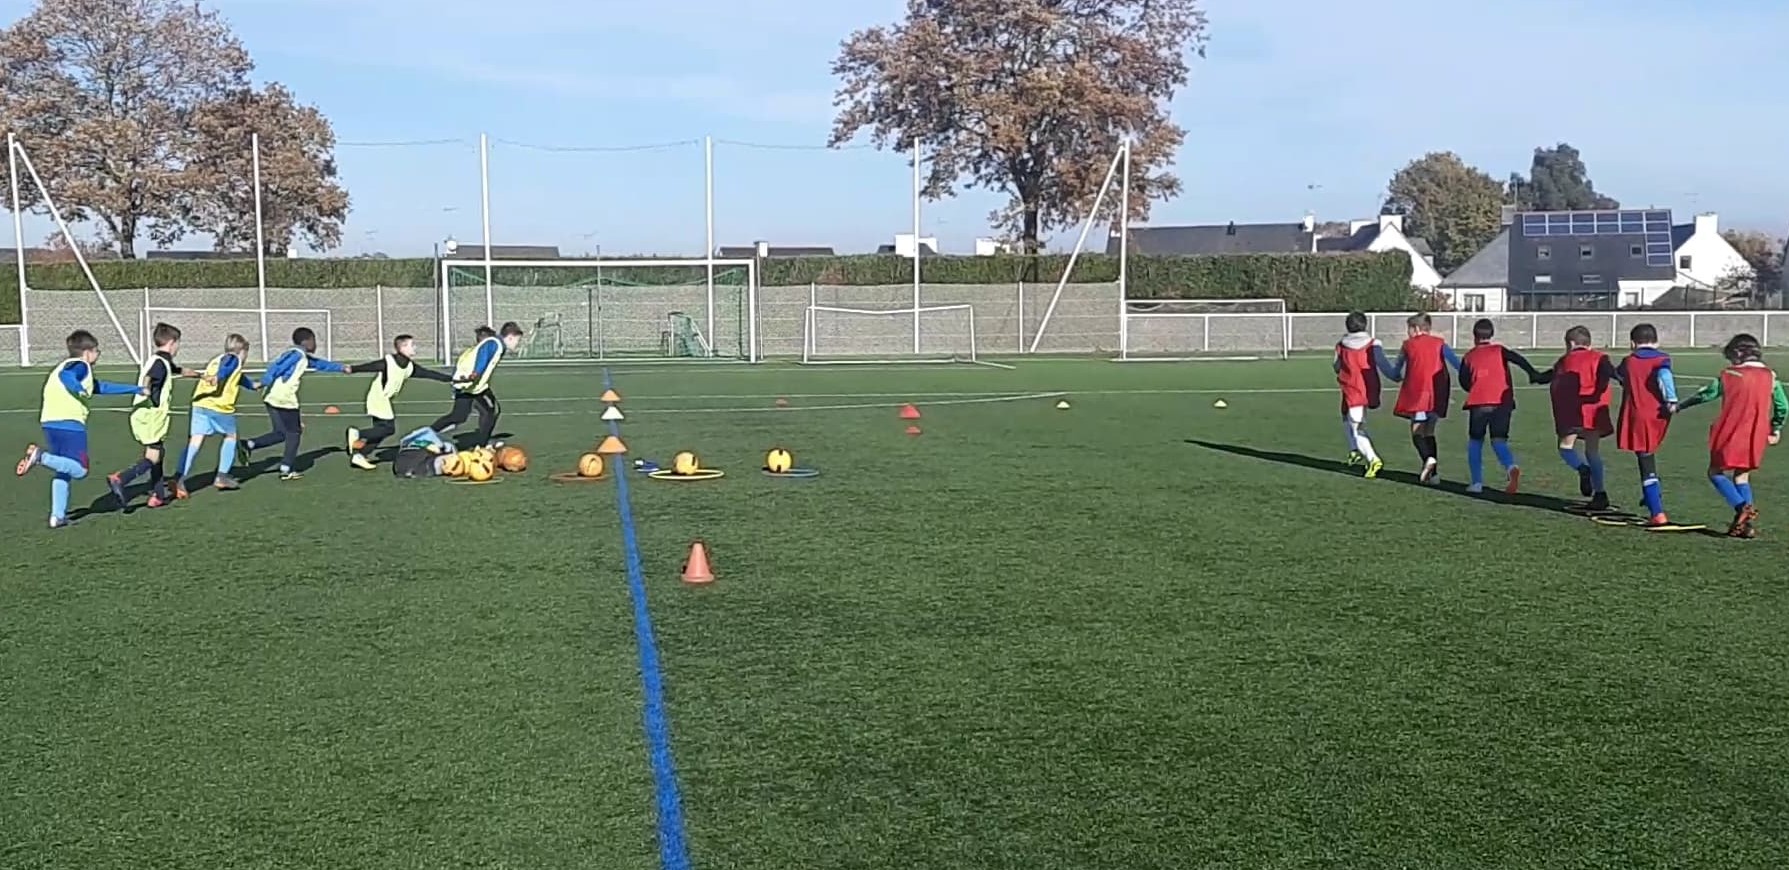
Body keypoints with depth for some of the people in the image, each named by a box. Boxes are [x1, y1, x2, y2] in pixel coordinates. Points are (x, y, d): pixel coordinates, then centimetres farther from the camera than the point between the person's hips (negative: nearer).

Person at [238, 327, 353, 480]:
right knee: (294, 433, 5)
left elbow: (321, 363, 34)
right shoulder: (297, 354, -8)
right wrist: (265, 384, -25)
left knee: (281, 433, 14)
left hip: (273, 398, 9)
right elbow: (276, 367, -19)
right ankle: (286, 470, 8)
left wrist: (342, 368, 39)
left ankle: (248, 445, 2)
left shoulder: (304, 357, 21)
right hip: (284, 399, -9)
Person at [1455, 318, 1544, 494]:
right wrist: (1534, 374, -11)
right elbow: (1519, 359, -7)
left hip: (1478, 404, -1)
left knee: (1475, 441, 13)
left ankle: (1477, 483, 5)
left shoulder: (1468, 357, 9)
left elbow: (1464, 383, 4)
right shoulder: (1499, 350, 10)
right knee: (1499, 441, 2)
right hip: (1502, 402, 1)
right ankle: (1511, 467, -29)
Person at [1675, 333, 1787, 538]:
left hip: (1731, 435, -5)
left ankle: (1742, 507, -14)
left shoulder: (1730, 375, -6)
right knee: (1742, 476, 15)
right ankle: (1747, 524, 5)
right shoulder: (1770, 377, 7)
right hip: (1756, 438, 5)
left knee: (1716, 472, 7)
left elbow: (1706, 394, 0)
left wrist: (1680, 406, 13)